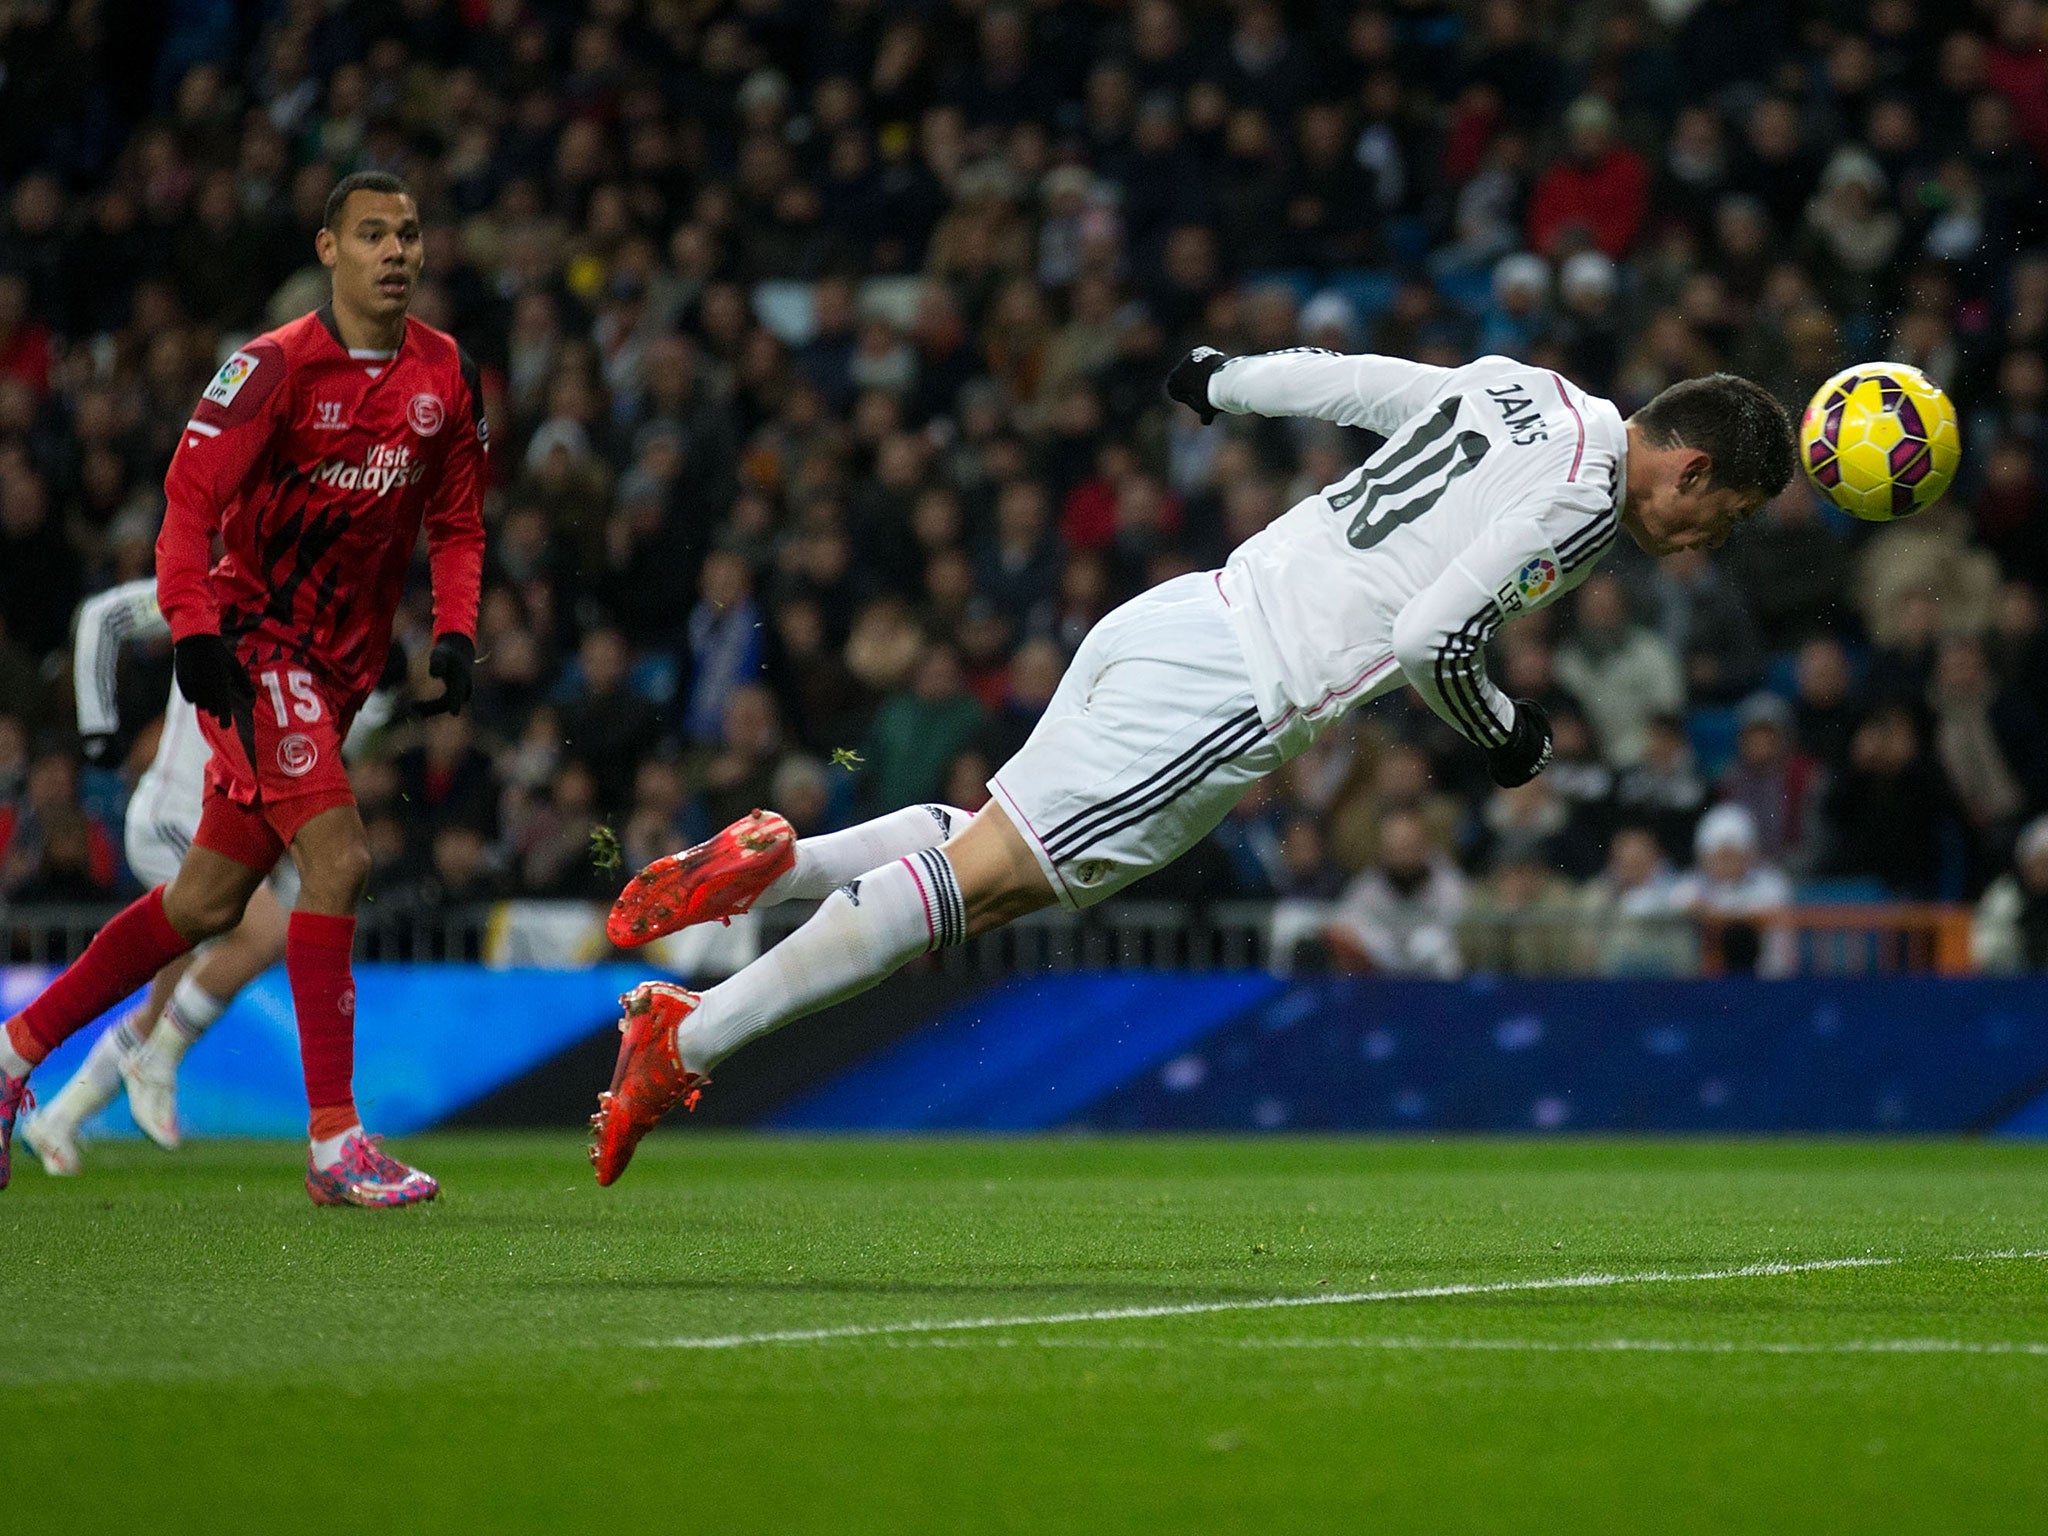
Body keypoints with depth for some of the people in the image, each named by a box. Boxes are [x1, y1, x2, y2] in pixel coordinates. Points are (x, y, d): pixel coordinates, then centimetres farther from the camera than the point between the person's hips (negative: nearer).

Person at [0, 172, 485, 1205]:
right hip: (254, 645, -7)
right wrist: (194, 627, -26)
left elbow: (455, 523, 14)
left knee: (209, 900, 10)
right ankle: (333, 1141, -19)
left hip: (339, 667, 7)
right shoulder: (277, 367, -13)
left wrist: (454, 632, -1)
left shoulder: (446, 376, 5)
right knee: (337, 856, -21)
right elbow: (190, 498, -15)